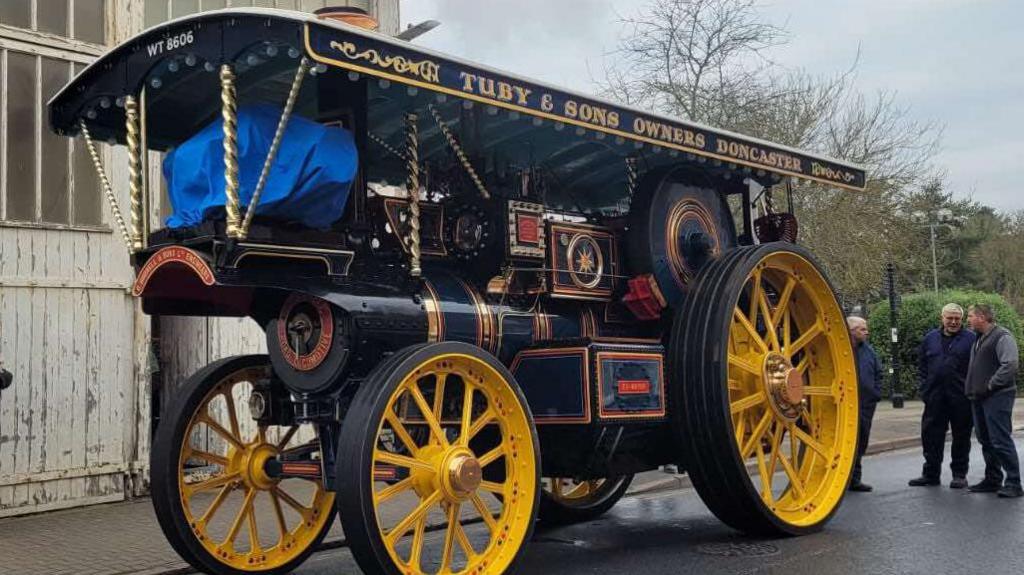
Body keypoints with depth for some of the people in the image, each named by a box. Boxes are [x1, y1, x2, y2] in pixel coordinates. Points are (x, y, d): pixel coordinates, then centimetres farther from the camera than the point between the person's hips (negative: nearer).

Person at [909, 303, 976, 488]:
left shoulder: (971, 339, -2)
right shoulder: (931, 338, 11)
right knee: (931, 435, 7)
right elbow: (922, 365, 15)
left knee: (961, 436, 7)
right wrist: (924, 387, 6)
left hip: (961, 398, -3)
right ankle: (931, 474, 17)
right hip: (935, 398, 4)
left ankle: (959, 474, 18)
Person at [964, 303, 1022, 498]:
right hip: (979, 398, 9)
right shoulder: (979, 339, 19)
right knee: (985, 440, 13)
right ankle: (992, 480, 21)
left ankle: (1013, 483, -4)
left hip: (997, 396, -9)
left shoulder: (1002, 336, -11)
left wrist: (991, 385, -18)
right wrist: (972, 388, 15)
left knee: (1001, 441, -9)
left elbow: (1010, 364, -22)